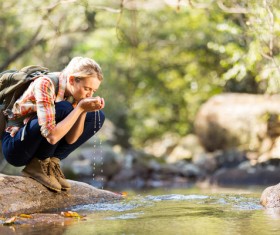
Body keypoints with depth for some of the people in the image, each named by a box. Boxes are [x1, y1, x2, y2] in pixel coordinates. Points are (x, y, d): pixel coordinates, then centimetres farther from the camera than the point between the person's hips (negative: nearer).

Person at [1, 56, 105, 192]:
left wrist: (85, 110, -23)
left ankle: (51, 161, -4)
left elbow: (70, 139, -10)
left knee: (97, 116, -3)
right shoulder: (45, 84, -27)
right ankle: (37, 166, -14)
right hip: (15, 148, -7)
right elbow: (51, 136, -35)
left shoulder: (74, 93, -5)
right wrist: (80, 108, -32)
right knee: (63, 110, -31)